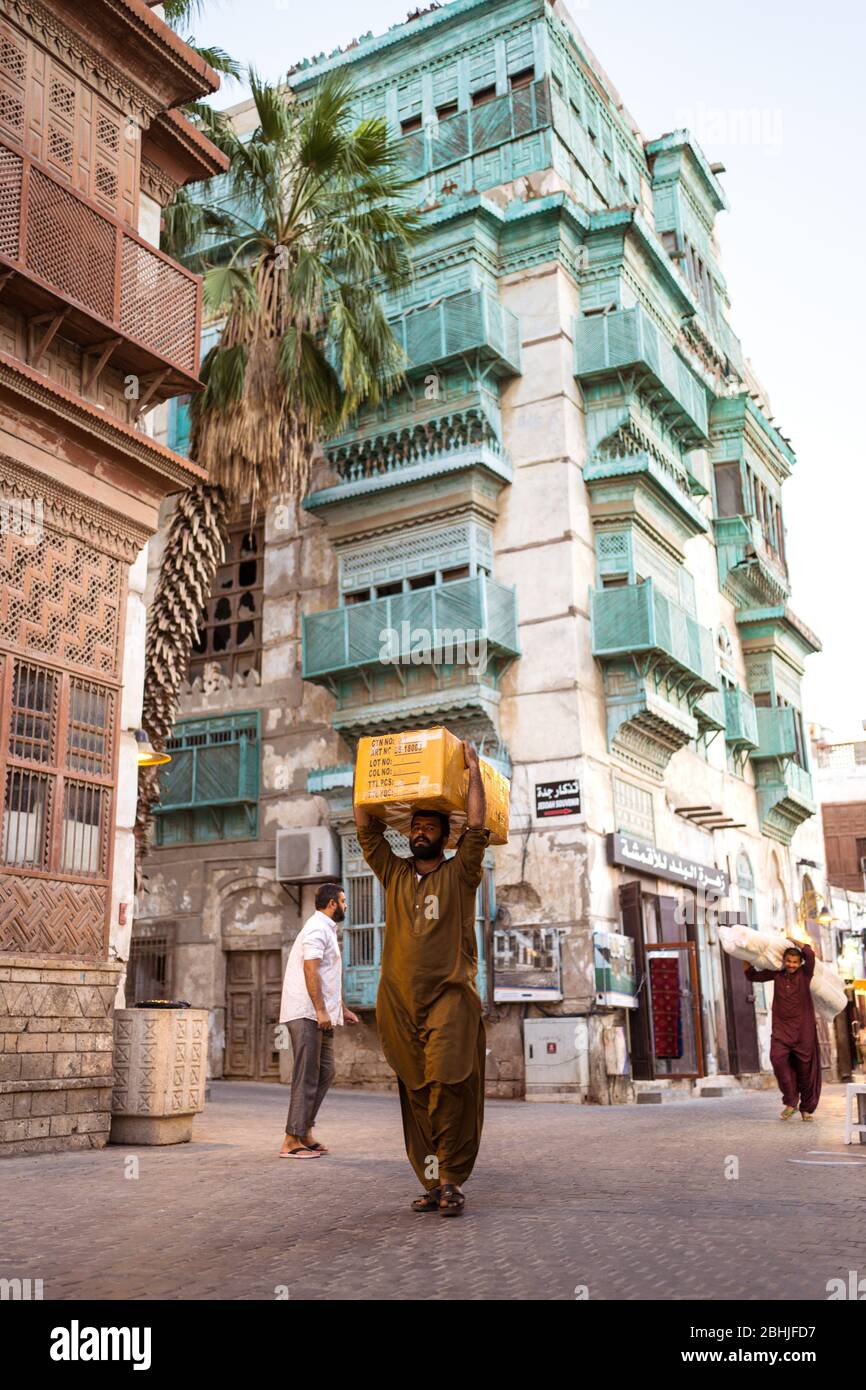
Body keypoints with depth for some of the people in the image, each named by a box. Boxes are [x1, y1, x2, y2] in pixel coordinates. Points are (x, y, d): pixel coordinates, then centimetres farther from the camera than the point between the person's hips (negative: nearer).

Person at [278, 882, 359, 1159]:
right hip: (307, 1014, -10)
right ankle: (292, 1141, -3)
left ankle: (305, 1132, 16)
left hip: (320, 1015, 10)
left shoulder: (326, 930, 21)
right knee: (307, 1077, -7)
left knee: (325, 1072, 12)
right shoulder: (317, 929, -11)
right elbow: (310, 970, -21)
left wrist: (342, 1009, 25)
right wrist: (320, 1010, -25)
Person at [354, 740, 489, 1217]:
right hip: (399, 998, 4)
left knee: (447, 1084, -15)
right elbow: (366, 828, 16)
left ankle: (451, 1181, -8)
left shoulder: (459, 874, 8)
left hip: (449, 994, -4)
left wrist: (473, 771, 3)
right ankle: (431, 1183, 10)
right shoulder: (393, 873, 17)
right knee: (416, 1093, 4)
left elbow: (477, 827, -3)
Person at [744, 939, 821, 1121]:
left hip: (803, 1028, -2)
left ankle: (806, 1108, 21)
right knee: (777, 1058, -20)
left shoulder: (805, 974, 1)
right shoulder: (777, 974, 9)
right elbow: (752, 976, 20)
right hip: (781, 1027, 2)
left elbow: (810, 954, -17)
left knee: (805, 1068, 2)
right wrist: (746, 959, 10)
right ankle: (790, 1102, -8)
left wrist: (793, 941, -3)